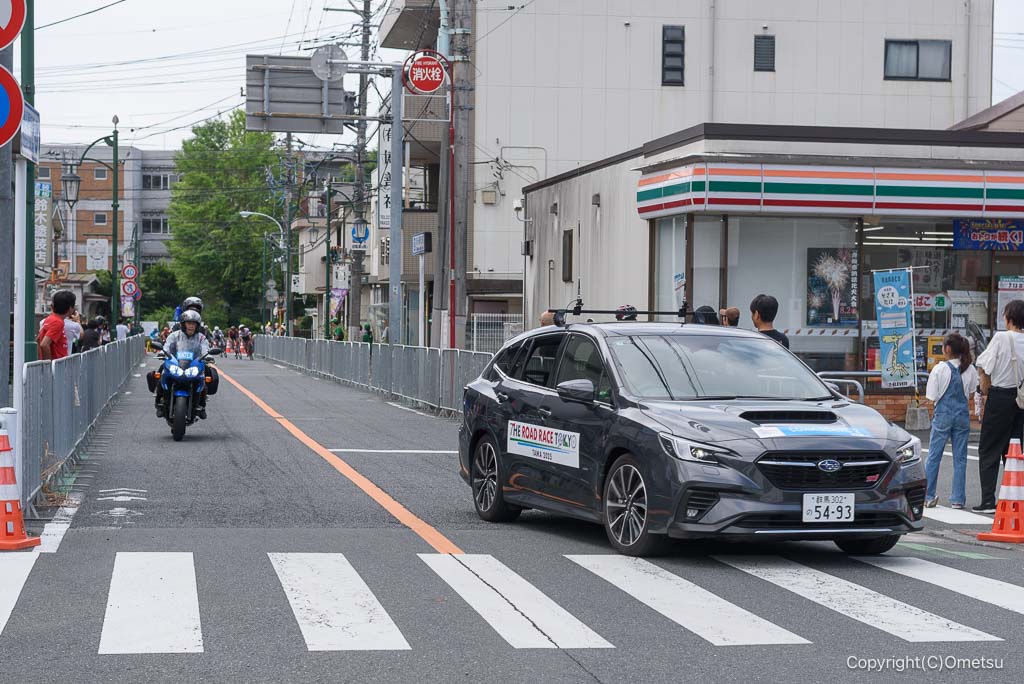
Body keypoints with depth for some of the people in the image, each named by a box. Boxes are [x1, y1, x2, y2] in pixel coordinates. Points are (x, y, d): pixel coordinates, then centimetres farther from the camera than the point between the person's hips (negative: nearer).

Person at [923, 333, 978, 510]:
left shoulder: (940, 369, -12)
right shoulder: (970, 370, -1)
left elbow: (932, 397, -9)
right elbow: (971, 392, 11)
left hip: (943, 415, -3)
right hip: (962, 415, 3)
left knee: (933, 456, 6)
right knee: (960, 458, 8)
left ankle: (927, 497, 8)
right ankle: (958, 499, 8)